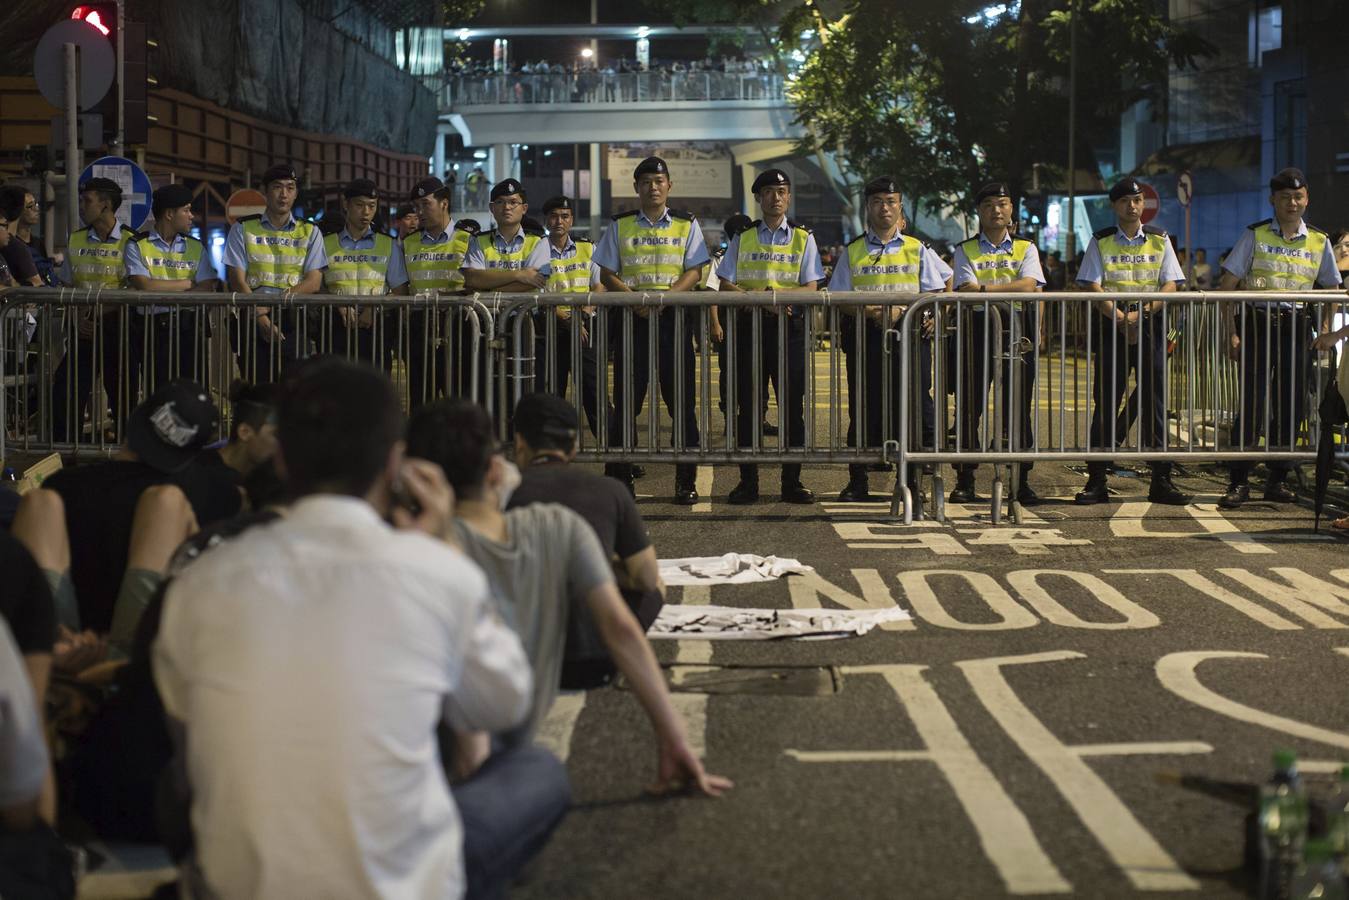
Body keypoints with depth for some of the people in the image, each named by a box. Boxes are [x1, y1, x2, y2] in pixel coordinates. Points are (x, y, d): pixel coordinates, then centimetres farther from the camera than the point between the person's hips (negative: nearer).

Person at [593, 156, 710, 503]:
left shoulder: (686, 224, 9)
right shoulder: (619, 226, 9)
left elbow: (695, 271, 3)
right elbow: (607, 273, 6)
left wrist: (667, 295, -14)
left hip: (674, 315, 0)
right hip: (632, 316, 0)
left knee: (681, 400, -1)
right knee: (626, 400, 0)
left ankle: (685, 481, 4)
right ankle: (619, 479, 7)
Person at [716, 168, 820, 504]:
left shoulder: (803, 239, 9)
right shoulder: (742, 239, 11)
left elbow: (810, 288, 0)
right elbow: (726, 286, 4)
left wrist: (778, 291, -19)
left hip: (789, 327, 0)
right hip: (750, 325, 1)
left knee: (792, 404, -2)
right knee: (747, 406, 0)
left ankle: (792, 482, 4)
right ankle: (748, 482, 5)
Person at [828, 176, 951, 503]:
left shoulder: (917, 249, 10)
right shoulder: (852, 252, 11)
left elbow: (934, 294, 8)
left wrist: (901, 311, -8)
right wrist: (868, 312, -14)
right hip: (865, 337, 0)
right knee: (863, 410, 0)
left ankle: (912, 481, 4)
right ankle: (858, 482, 8)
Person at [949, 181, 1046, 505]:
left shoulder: (1025, 249, 14)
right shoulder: (966, 250, 12)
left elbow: (1029, 285, -4)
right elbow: (966, 290, -4)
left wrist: (986, 288, -12)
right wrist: (1010, 291, -11)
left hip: (1017, 332, 0)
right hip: (978, 329, 0)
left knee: (1018, 406, -2)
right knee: (970, 405, -2)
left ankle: (1022, 481, 3)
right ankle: (965, 481, 3)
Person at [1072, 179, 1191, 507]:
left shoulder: (1159, 240, 11)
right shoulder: (1101, 242, 7)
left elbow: (1170, 285, 3)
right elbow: (1093, 286, -3)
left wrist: (1142, 313, -13)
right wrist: (1120, 318, -16)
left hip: (1151, 327, 1)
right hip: (1111, 328, -1)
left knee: (1154, 402, 0)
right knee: (1106, 403, -2)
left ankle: (1160, 482, 3)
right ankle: (1096, 482, 0)